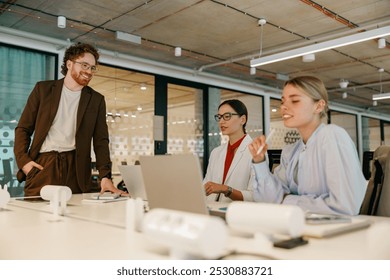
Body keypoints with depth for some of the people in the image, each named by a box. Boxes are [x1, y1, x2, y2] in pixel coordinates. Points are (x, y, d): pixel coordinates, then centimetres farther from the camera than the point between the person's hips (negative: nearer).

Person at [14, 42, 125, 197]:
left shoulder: (96, 99, 10)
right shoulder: (43, 89, 9)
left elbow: (100, 141, 5)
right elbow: (23, 128, 10)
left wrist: (105, 176, -6)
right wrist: (23, 160, -5)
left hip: (76, 168, 1)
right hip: (41, 165, 0)